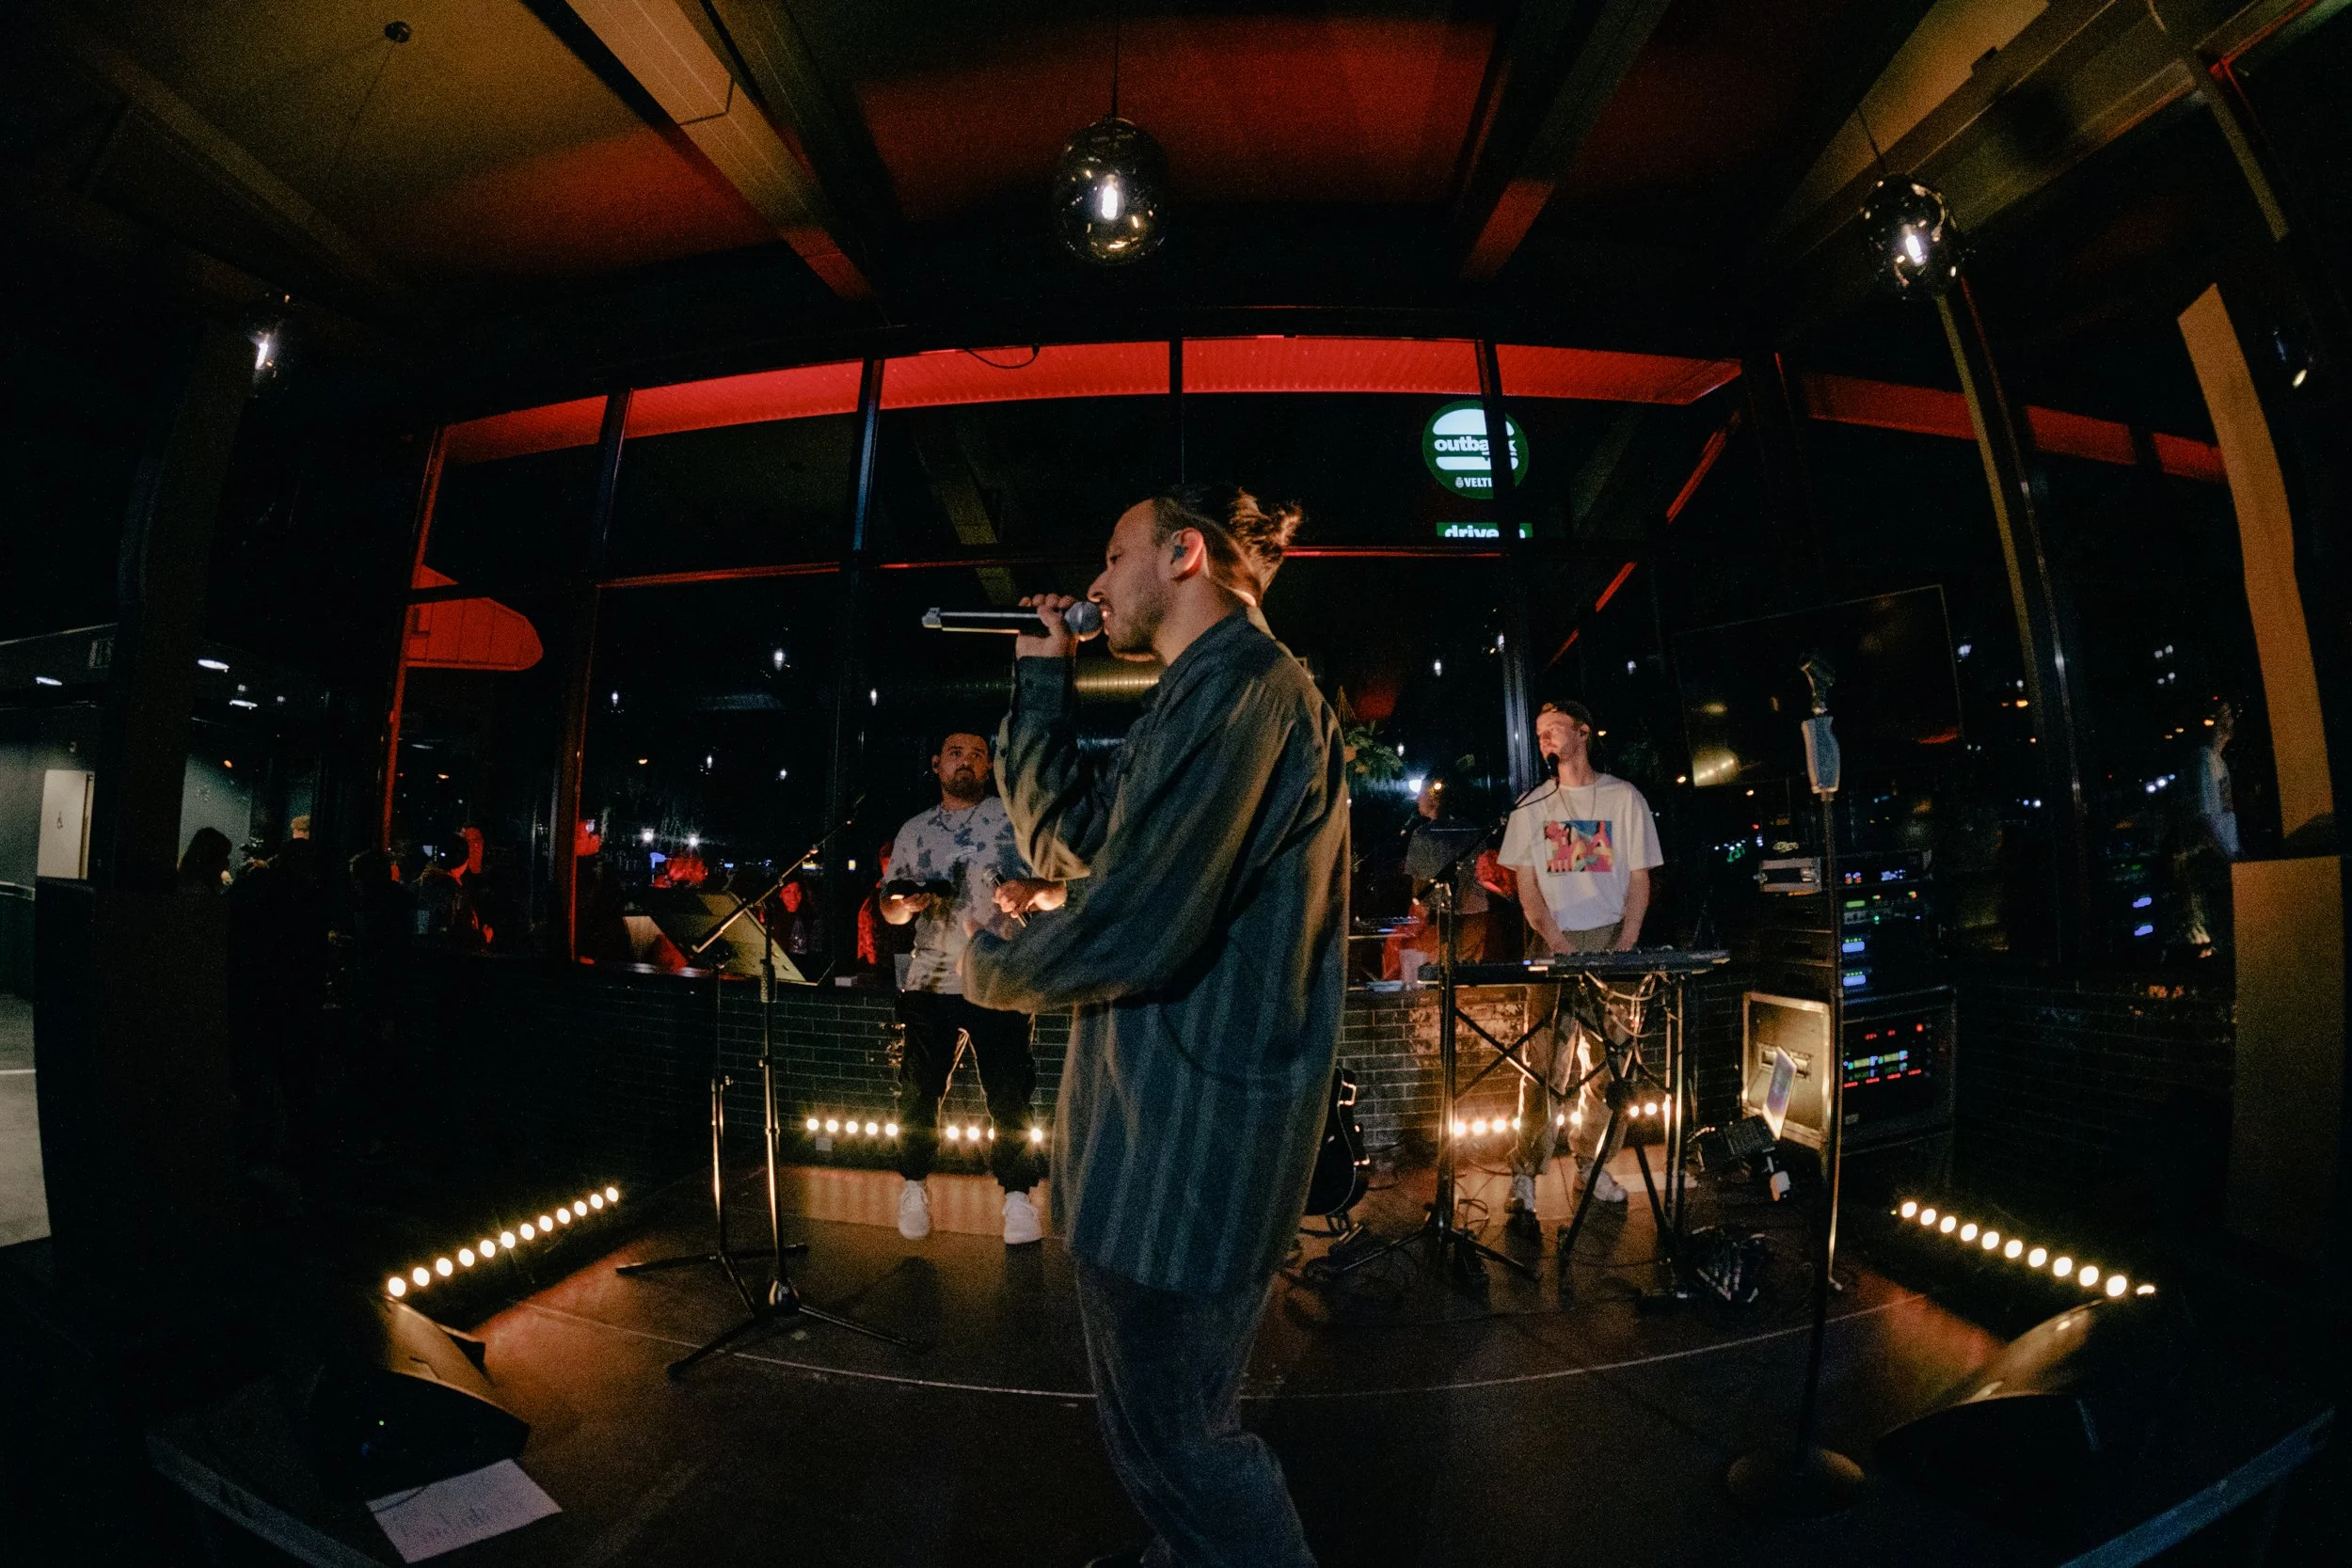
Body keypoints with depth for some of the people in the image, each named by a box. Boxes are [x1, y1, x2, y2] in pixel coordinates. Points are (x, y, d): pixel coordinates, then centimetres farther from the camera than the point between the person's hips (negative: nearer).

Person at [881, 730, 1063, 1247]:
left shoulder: (1014, 818, 3)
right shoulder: (915, 830, 13)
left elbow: (1056, 894, -2)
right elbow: (890, 907, 13)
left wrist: (1032, 890, -25)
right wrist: (904, 904, -10)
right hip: (930, 982, 3)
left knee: (1009, 1095, 0)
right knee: (918, 1092, 8)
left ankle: (1018, 1195, 15)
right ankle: (914, 1185, 27)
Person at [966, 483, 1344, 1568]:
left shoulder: (1243, 680, -18)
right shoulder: (1206, 693, 16)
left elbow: (1134, 928, -26)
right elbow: (1059, 833, 14)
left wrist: (988, 968, -8)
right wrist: (1042, 681, 10)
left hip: (1190, 1126, -11)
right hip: (1166, 1113, 11)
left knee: (1172, 1433, 8)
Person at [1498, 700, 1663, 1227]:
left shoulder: (1624, 797, 7)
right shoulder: (1532, 806, 8)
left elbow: (1639, 879, 5)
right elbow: (1526, 885, 4)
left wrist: (1625, 946, -7)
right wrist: (1558, 944, -11)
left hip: (1611, 944, 1)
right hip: (1552, 945, -1)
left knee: (1609, 1065, 5)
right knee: (1544, 1068, -6)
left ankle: (1592, 1163, 21)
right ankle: (1523, 1180, -2)